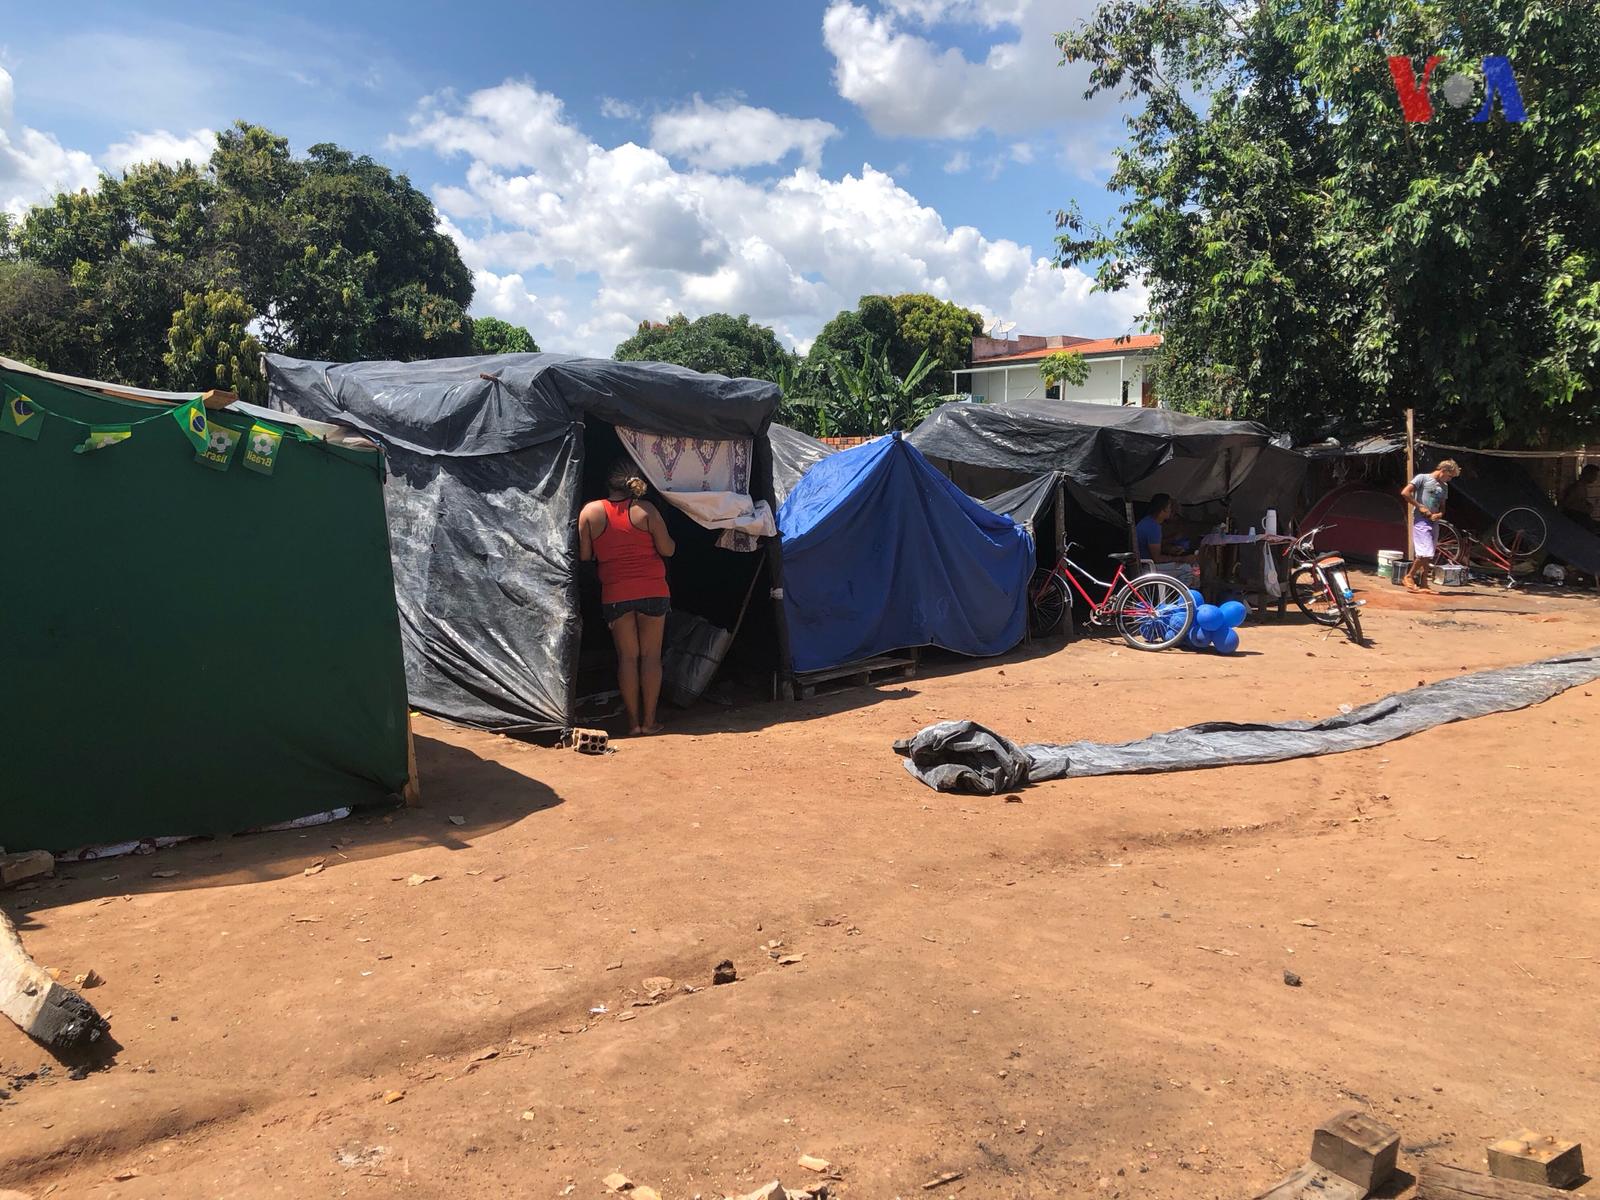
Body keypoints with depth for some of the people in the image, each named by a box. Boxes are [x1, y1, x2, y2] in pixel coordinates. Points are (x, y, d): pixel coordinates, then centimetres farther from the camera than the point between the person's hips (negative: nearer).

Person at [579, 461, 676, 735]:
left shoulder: (590, 511, -3)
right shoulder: (646, 509, -6)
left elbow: (584, 556, 0)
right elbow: (667, 550, -4)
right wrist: (671, 540, 17)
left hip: (614, 595, 1)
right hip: (653, 591, -1)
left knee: (627, 656, 8)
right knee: (651, 655, 6)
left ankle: (633, 720, 10)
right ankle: (649, 720, 8)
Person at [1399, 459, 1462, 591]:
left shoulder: (1444, 486, 18)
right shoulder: (1423, 478, -3)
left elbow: (1442, 507, 22)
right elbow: (1405, 492, -11)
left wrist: (1439, 514, -1)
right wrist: (1420, 507, -12)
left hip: (1433, 521, 7)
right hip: (1420, 520, -7)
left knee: (1428, 556, 6)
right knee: (1425, 553, -16)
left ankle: (1423, 585, 10)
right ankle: (1409, 576, 0)